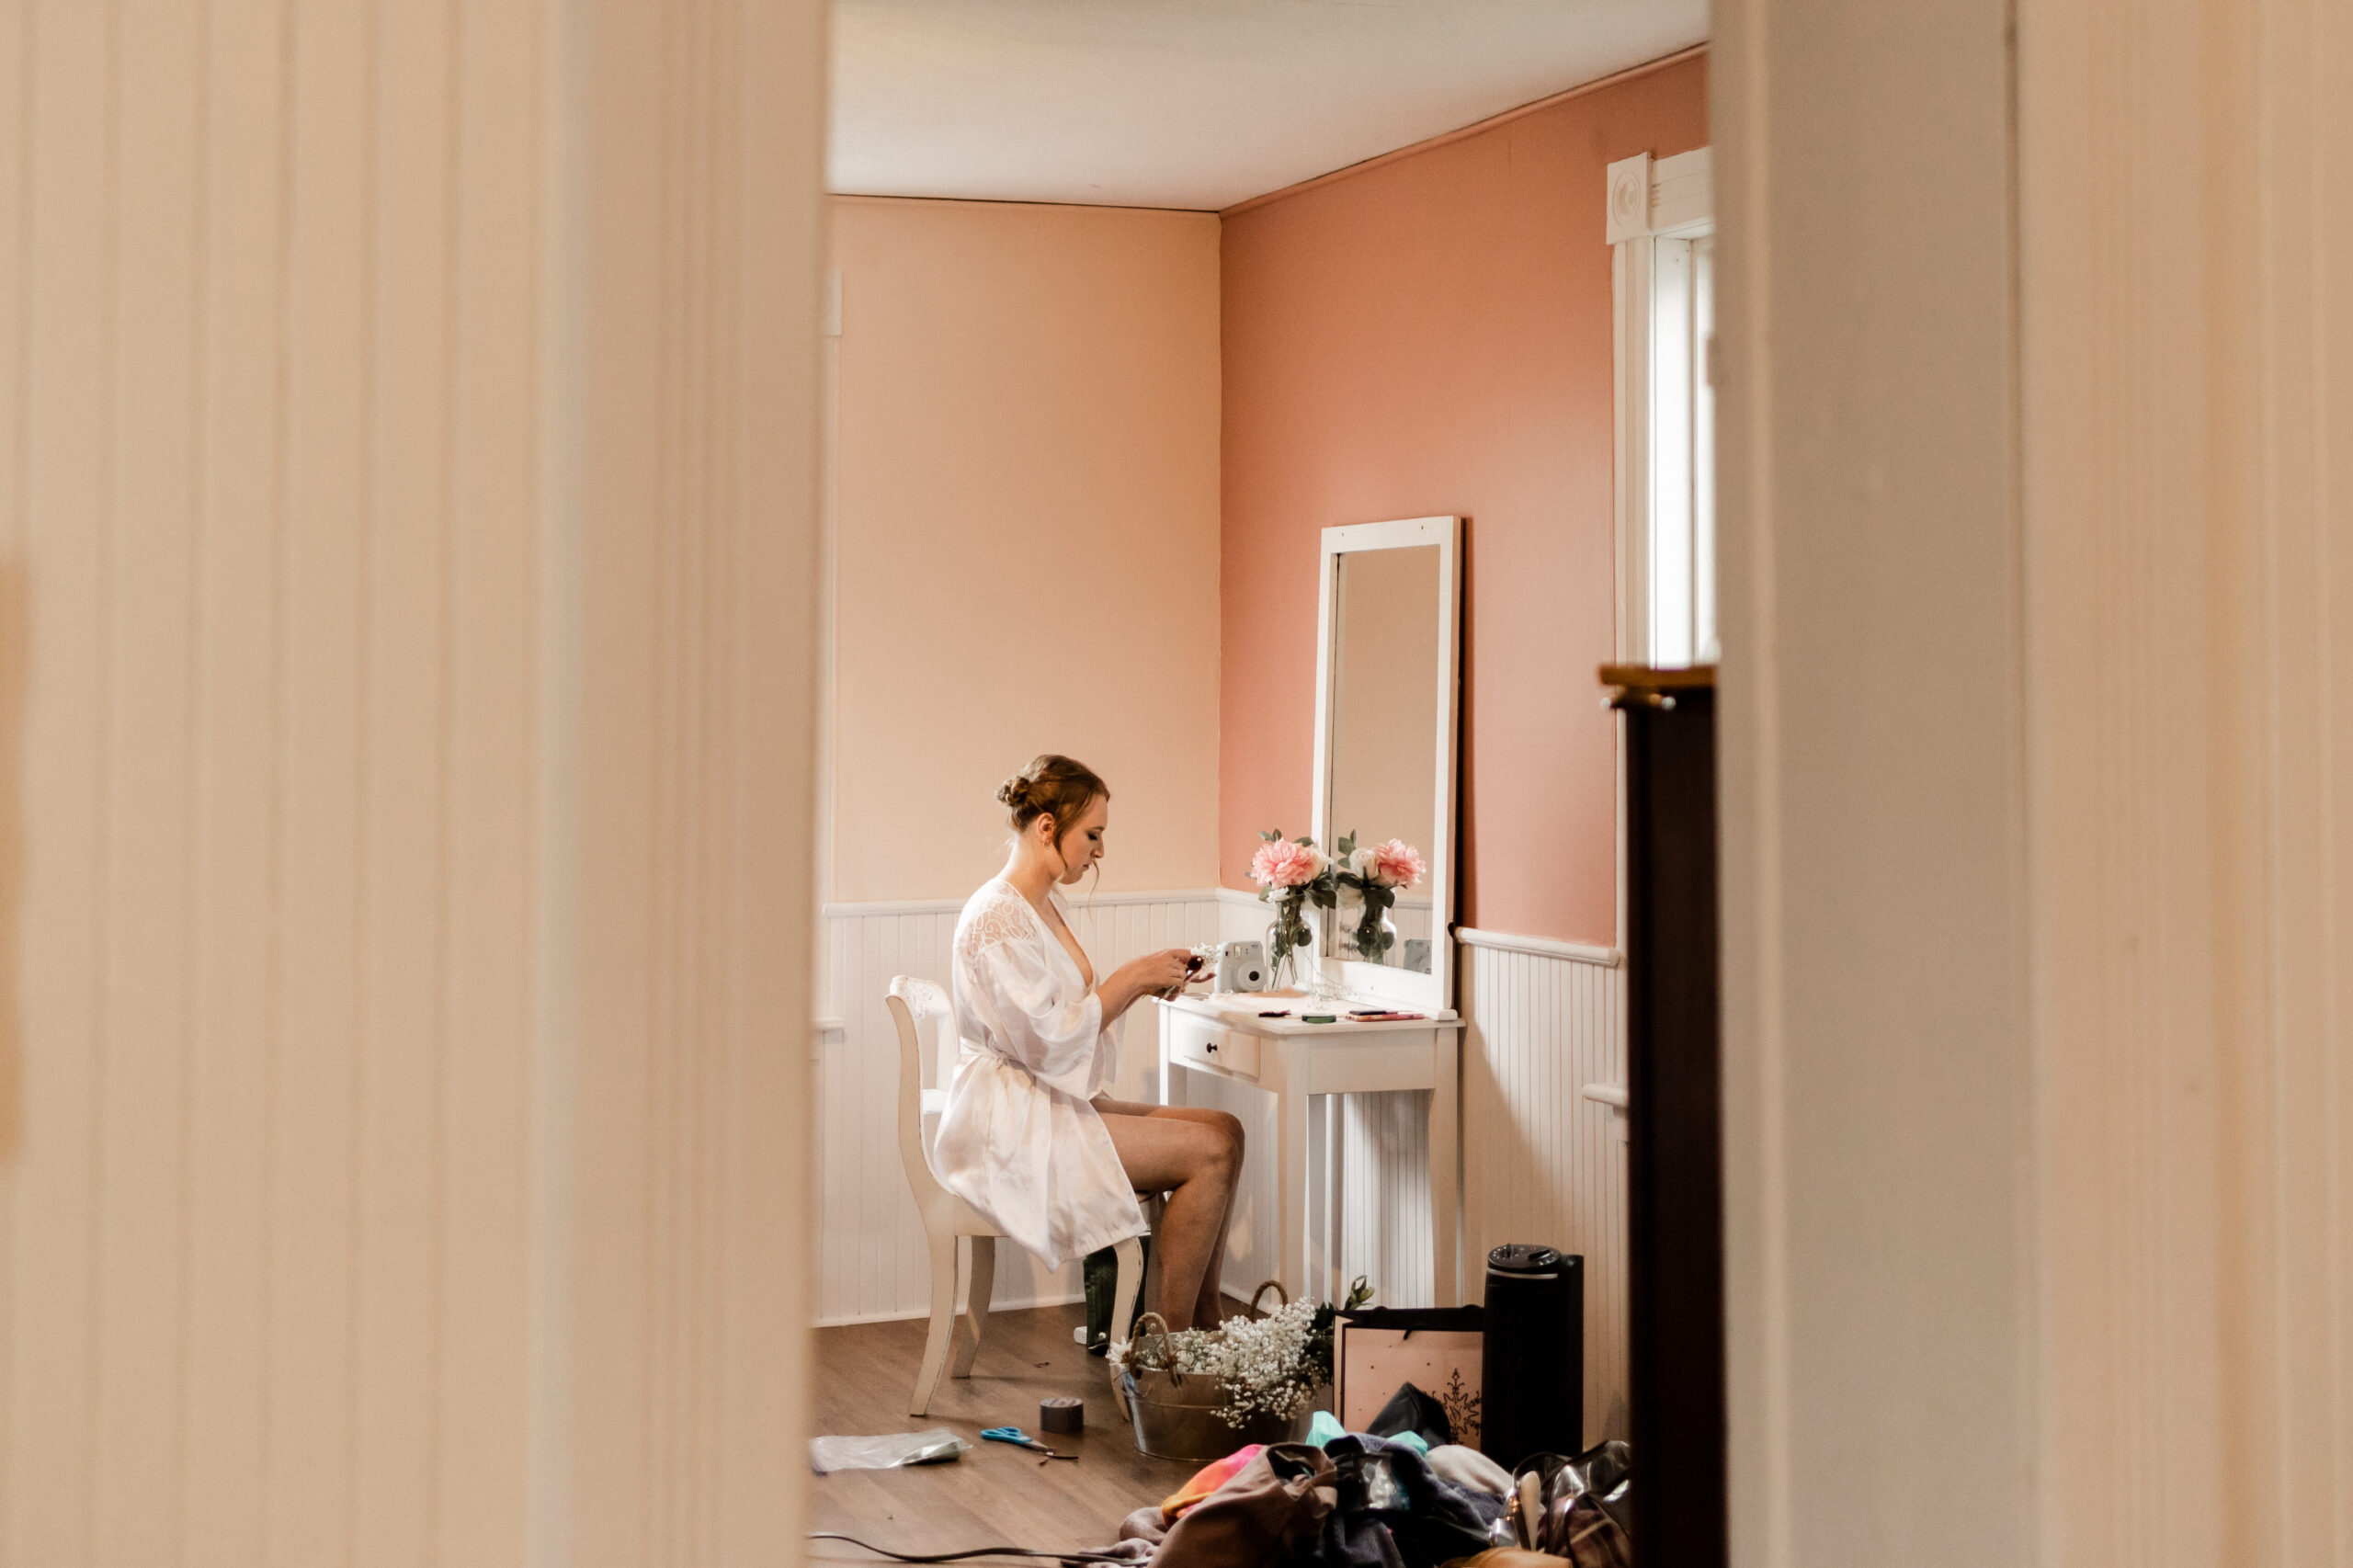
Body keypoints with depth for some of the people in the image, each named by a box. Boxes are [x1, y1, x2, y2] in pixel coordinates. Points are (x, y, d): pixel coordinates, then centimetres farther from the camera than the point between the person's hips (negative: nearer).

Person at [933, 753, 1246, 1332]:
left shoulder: (1048, 907, 14)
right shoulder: (997, 918, -17)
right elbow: (1047, 1039, -21)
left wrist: (1143, 985, 5)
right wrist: (1132, 977, -13)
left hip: (1058, 1100, 10)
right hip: (1012, 1120, -10)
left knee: (1224, 1129, -1)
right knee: (1209, 1152, -16)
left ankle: (1203, 1322, 1)